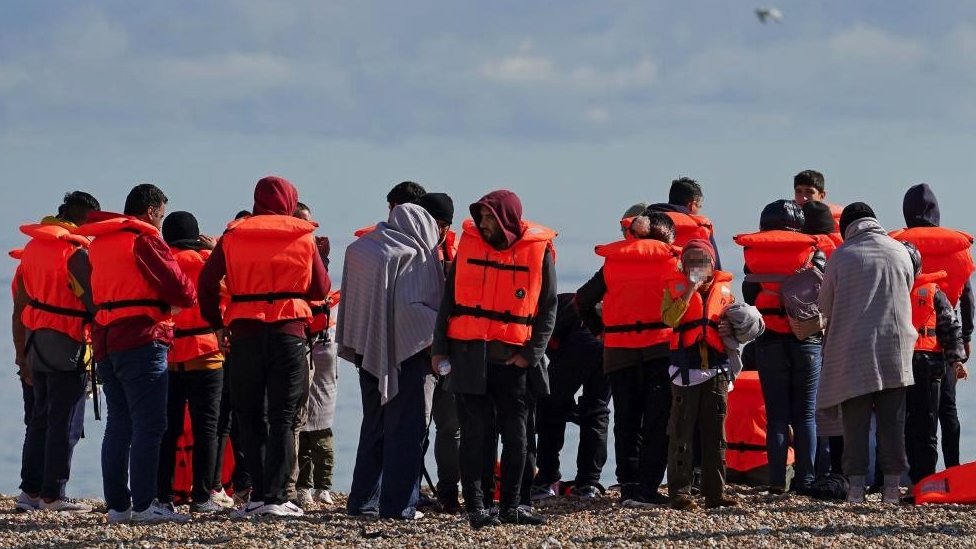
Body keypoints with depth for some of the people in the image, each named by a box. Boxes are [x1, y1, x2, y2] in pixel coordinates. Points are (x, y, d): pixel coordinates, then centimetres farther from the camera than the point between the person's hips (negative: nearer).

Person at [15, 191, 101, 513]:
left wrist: (24, 354, 17)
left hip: (36, 341, 8)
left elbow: (20, 300, 14)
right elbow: (92, 302, -17)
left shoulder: (33, 247, 12)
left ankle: (30, 490, 15)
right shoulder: (76, 251, -13)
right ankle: (53, 495, -3)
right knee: (65, 422, -3)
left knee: (40, 418, 14)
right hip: (67, 343, -8)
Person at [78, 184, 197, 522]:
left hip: (105, 340, 8)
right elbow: (181, 291, -14)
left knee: (119, 424, 10)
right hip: (142, 341, -8)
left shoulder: (100, 243, 17)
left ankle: (117, 504, 9)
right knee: (149, 424, -8)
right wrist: (185, 299, 11)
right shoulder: (145, 240, -8)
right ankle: (144, 504, -13)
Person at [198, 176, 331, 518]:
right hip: (289, 334, -1)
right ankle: (276, 497, -7)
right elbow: (321, 289, 8)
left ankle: (259, 494, 5)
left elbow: (207, 281, -1)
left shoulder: (232, 237, 5)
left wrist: (215, 321, 10)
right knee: (283, 418, 1)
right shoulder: (304, 238, 4)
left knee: (249, 416, 10)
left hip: (245, 333, 1)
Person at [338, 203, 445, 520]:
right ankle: (398, 504, -2)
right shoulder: (412, 256, -12)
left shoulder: (360, 248, 9)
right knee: (404, 428, 0)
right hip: (401, 351, -7)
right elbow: (411, 306, -20)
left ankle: (362, 500, 16)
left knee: (374, 426, 16)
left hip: (366, 348, 7)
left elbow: (350, 299, 12)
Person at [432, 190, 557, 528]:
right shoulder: (469, 243, 3)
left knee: (516, 437, 5)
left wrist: (531, 353, -8)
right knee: (475, 435, 0)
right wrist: (440, 347, 3)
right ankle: (476, 508, 3)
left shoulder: (538, 250, -1)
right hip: (469, 356, 0)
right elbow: (450, 298, 9)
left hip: (514, 360, 0)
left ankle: (510, 507, 15)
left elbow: (547, 308, 1)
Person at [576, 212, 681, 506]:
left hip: (619, 349, 3)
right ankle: (647, 489, -6)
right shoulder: (669, 259, 1)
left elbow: (583, 299, 10)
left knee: (625, 421, 10)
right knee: (656, 421, 1)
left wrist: (599, 330, 16)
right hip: (660, 347, -3)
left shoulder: (613, 262, 10)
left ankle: (628, 485, 6)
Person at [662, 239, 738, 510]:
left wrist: (732, 329, 1)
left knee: (715, 434, 6)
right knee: (681, 434, -4)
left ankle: (715, 491, 11)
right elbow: (669, 318, -16)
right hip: (686, 371, -3)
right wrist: (691, 289, -17)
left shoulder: (724, 290, 13)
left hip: (716, 369, 3)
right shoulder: (675, 288, 3)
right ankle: (680, 491, -1)